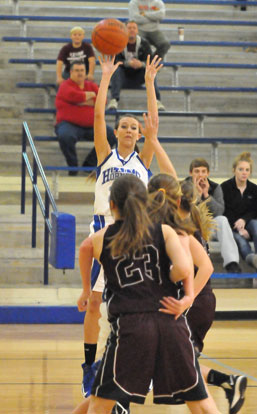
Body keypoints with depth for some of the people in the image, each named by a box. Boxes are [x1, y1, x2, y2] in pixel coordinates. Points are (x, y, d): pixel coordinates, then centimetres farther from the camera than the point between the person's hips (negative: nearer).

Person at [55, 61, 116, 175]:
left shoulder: (92, 86, 17)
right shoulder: (65, 86, 1)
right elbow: (74, 96, -21)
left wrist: (84, 102, -10)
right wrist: (90, 95, -3)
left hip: (92, 126, 5)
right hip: (70, 124, -5)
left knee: (112, 135, -13)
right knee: (66, 136, -38)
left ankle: (89, 163, 1)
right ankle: (72, 165, -12)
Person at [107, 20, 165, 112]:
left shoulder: (144, 43, -1)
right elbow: (115, 60, -17)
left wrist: (141, 64, -35)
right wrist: (129, 63, -35)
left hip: (138, 79, 1)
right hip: (123, 78, -1)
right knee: (116, 69, -31)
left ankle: (157, 100, -35)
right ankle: (114, 100, -43)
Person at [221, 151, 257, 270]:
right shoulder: (225, 187, 3)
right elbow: (224, 212, -3)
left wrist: (244, 220, -19)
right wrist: (239, 229, -16)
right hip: (230, 227, -3)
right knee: (241, 241, -36)